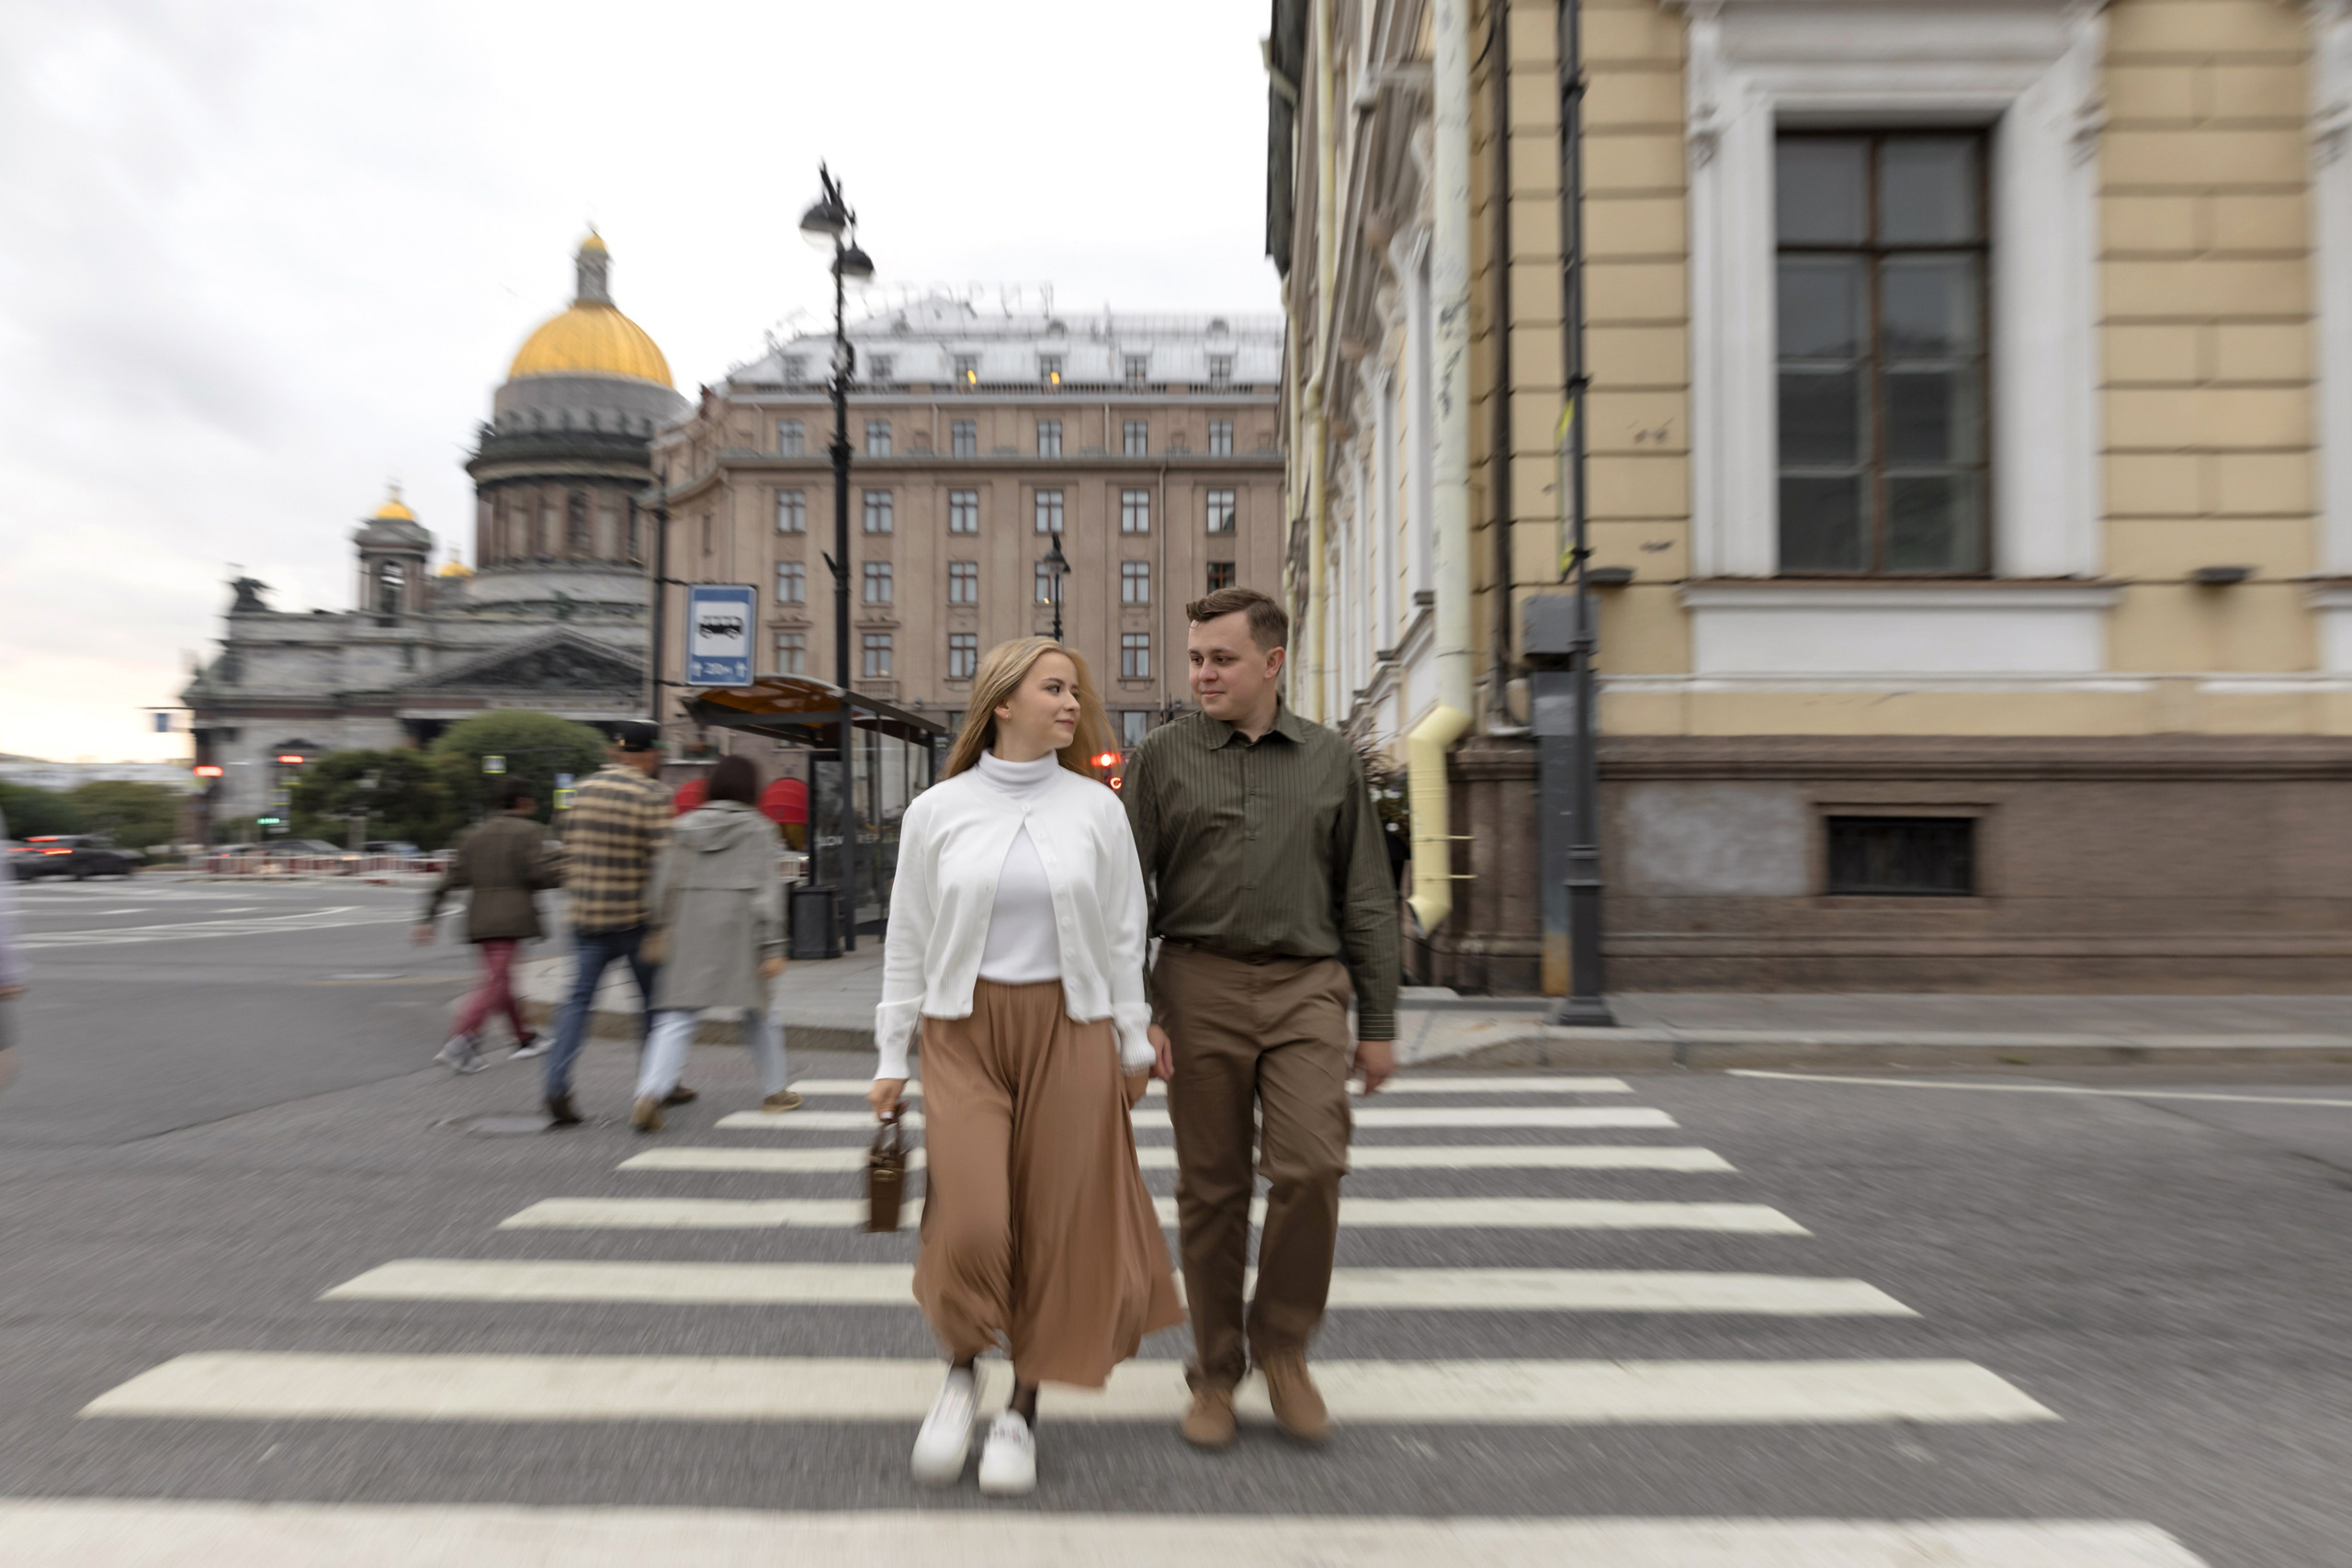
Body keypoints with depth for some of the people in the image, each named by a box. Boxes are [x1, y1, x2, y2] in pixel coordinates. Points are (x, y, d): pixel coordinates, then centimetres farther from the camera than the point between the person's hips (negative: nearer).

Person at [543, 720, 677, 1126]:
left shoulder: (584, 789, 6)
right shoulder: (653, 795, -13)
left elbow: (570, 852, 11)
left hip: (587, 916, 5)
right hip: (635, 917, -5)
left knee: (579, 1000, 7)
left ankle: (557, 1087, -4)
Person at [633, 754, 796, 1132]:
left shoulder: (685, 827, 9)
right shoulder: (757, 829, 0)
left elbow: (662, 885, 6)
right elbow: (766, 890, -6)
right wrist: (773, 947, -7)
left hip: (689, 934, 2)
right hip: (738, 934, -2)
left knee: (678, 1017, 0)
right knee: (758, 1013, 13)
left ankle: (650, 1093, -18)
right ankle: (775, 1092, 24)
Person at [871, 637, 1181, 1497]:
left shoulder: (1096, 806, 3)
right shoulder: (938, 810, 2)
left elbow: (1123, 934, 7)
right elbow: (907, 940, 6)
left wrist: (1133, 1041, 7)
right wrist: (892, 1056, 6)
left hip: (1069, 1029, 1)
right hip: (965, 1030, -1)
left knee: (1058, 1223, 5)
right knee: (969, 1220, -9)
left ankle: (1023, 1408, 26)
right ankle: (962, 1370, 23)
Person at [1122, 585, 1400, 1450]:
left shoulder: (1331, 757, 8)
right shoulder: (1162, 757, 4)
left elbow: (1368, 901, 9)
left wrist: (1378, 1022, 7)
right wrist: (1132, 1012, -6)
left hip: (1306, 988, 1)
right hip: (1199, 987, 0)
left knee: (1311, 1168, -11)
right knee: (1210, 1187, 6)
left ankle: (1281, 1343, 15)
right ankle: (1215, 1370, 26)